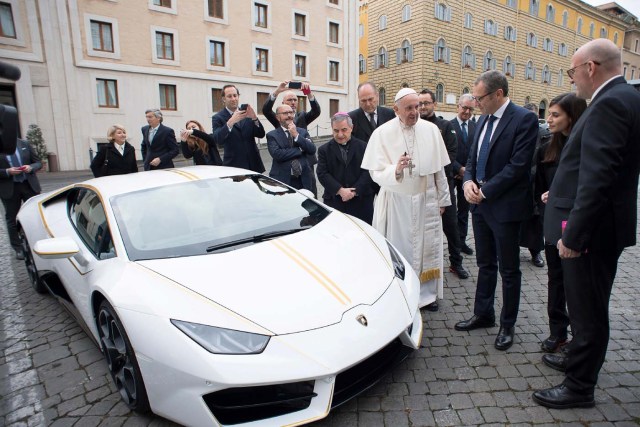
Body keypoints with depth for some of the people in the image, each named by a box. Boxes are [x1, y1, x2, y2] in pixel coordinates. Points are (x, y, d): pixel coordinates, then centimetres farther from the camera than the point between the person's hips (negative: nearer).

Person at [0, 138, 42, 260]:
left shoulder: (25, 144, 3)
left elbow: (38, 163, 7)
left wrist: (31, 167, -13)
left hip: (29, 185, 1)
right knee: (12, 219, 8)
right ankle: (18, 249, 18)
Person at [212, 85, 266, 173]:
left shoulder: (247, 113, 9)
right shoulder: (218, 118, 0)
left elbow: (261, 134, 1)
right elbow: (218, 140, -16)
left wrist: (254, 118, -16)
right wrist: (230, 122, -30)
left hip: (253, 164, 3)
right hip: (234, 166, -3)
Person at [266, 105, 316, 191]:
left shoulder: (303, 132, 10)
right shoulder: (272, 135, 0)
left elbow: (312, 150, -3)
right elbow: (277, 154, -17)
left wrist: (296, 135, -11)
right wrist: (300, 149, -10)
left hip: (303, 181, 3)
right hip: (282, 181, -3)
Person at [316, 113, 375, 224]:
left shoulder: (363, 147, 6)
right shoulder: (324, 150, 8)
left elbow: (367, 172, -1)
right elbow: (322, 174, -2)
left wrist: (355, 191, -13)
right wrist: (340, 190, -14)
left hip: (361, 201, 0)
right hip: (334, 201, 0)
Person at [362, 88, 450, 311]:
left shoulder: (431, 130, 0)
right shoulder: (382, 133, -7)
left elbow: (439, 168, 7)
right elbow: (376, 173, -11)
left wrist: (442, 199, 11)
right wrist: (395, 169, -30)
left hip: (426, 199, 3)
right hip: (396, 201, -3)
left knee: (427, 247, 11)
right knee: (398, 249, 4)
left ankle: (426, 293, 29)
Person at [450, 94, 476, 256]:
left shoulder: (476, 127, 6)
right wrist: (459, 169, -16)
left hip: (468, 174, 4)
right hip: (451, 174, -4)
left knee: (464, 209, 11)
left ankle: (461, 241, 20)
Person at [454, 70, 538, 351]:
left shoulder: (524, 119, -12)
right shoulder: (483, 120, 11)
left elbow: (518, 165, -18)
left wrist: (486, 191, -16)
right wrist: (468, 182, -5)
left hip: (505, 206, -7)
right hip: (480, 203, 7)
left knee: (508, 269, 7)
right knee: (485, 264, 17)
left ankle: (507, 325, 23)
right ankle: (483, 314, 32)